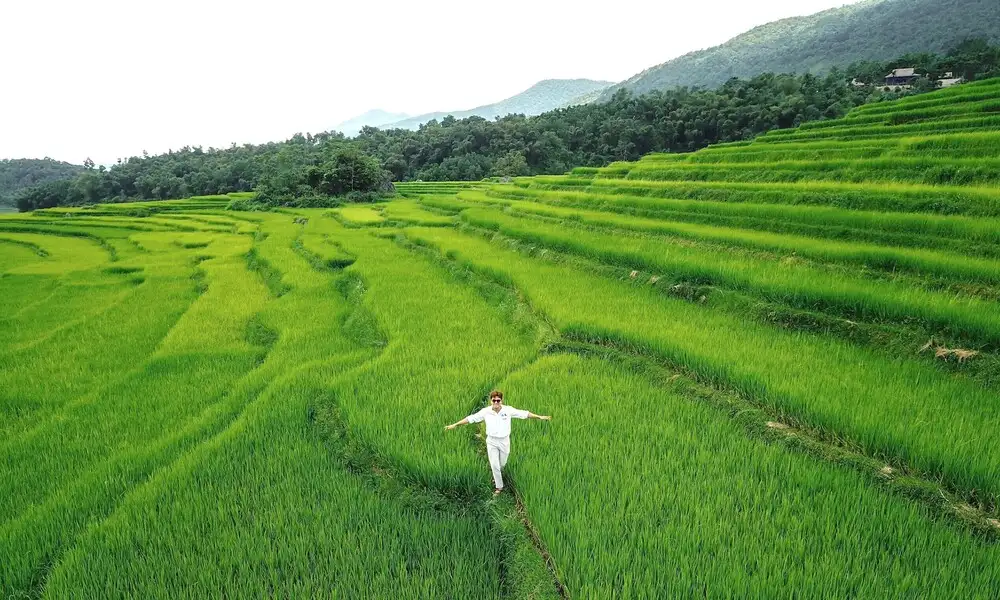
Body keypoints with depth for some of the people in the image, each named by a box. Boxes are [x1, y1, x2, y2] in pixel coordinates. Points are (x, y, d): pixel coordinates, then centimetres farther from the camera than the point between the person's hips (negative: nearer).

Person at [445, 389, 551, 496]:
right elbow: (470, 418, -10)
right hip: (491, 441, 0)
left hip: (504, 441, 0)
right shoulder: (486, 411, -14)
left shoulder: (508, 410, -15)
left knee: (502, 464, 17)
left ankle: (496, 476, 51)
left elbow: (524, 414, -10)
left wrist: (539, 417, -10)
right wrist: (454, 425, -10)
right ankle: (499, 486, 22)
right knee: (494, 465, 2)